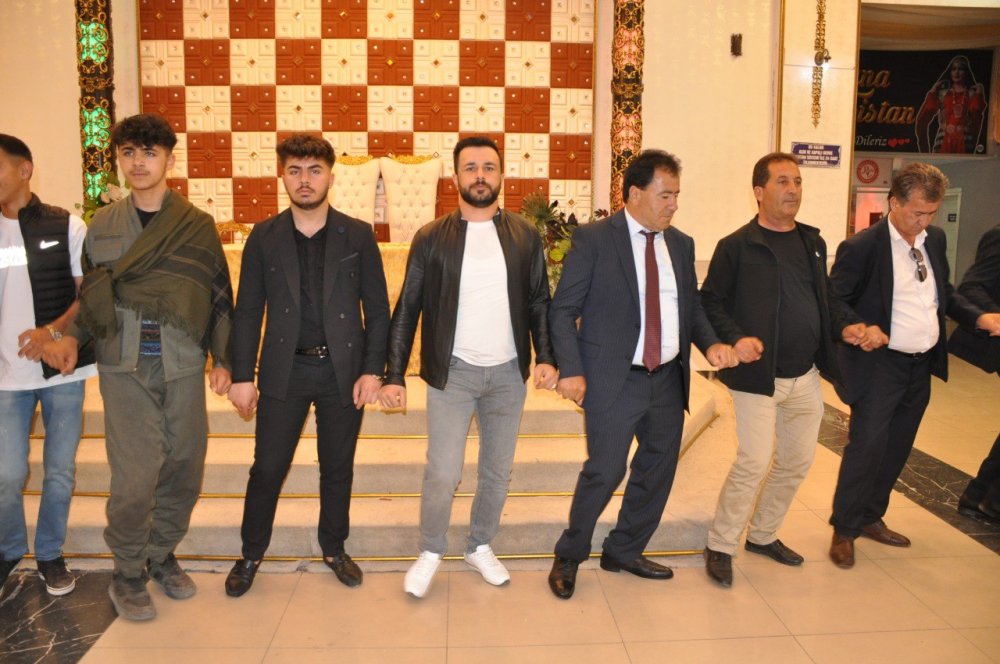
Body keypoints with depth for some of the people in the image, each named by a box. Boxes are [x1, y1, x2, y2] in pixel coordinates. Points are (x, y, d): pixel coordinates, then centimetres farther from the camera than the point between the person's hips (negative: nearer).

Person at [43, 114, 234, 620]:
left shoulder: (198, 225, 4)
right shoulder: (102, 225, 8)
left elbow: (220, 298, 7)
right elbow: (91, 296, 13)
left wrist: (223, 360, 2)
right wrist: (72, 337, -5)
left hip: (183, 366, 1)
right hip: (125, 368, 0)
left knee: (184, 469, 7)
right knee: (135, 476, -7)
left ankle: (162, 556, 30)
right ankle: (128, 573, 15)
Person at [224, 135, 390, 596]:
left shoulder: (358, 235, 0)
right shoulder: (264, 237, 2)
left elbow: (377, 309, 0)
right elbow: (248, 311, 3)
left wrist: (372, 369, -7)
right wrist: (242, 376, -2)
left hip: (343, 371, 0)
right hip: (284, 371, 0)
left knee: (338, 469, 12)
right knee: (267, 469, 6)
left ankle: (334, 549, 31)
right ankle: (251, 554, 26)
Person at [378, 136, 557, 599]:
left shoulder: (524, 236, 4)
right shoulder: (431, 239, -1)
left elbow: (539, 302, 7)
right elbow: (406, 311, 0)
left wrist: (545, 356, -7)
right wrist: (394, 376, -5)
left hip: (508, 373, 2)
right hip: (452, 372, -2)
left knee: (498, 472, 13)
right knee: (442, 475, -3)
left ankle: (480, 547, 34)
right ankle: (430, 551, 22)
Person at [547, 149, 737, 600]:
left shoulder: (681, 244, 10)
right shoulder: (593, 239, -8)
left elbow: (692, 306, 17)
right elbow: (563, 310, -8)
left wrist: (710, 343, -3)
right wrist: (570, 369, -16)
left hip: (668, 378, 6)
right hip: (614, 380, -6)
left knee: (657, 471, 14)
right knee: (604, 471, -5)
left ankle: (624, 552, 33)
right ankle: (569, 556, 18)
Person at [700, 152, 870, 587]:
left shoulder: (812, 242, 11)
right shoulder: (737, 247, -8)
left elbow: (821, 301, 18)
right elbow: (710, 302, -8)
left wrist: (842, 327, 0)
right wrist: (736, 338, -22)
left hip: (806, 376, 7)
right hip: (758, 376, -7)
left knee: (797, 461, 14)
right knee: (755, 461, -10)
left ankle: (763, 535, 33)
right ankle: (720, 546, 8)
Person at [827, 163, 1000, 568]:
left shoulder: (934, 239, 6)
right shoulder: (862, 246, -14)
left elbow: (944, 292, 16)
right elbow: (833, 301, -12)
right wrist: (861, 328, -29)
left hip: (922, 365, 7)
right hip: (880, 364, -7)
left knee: (897, 448, 16)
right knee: (866, 447, -4)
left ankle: (871, 518, 32)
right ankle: (843, 531, 11)